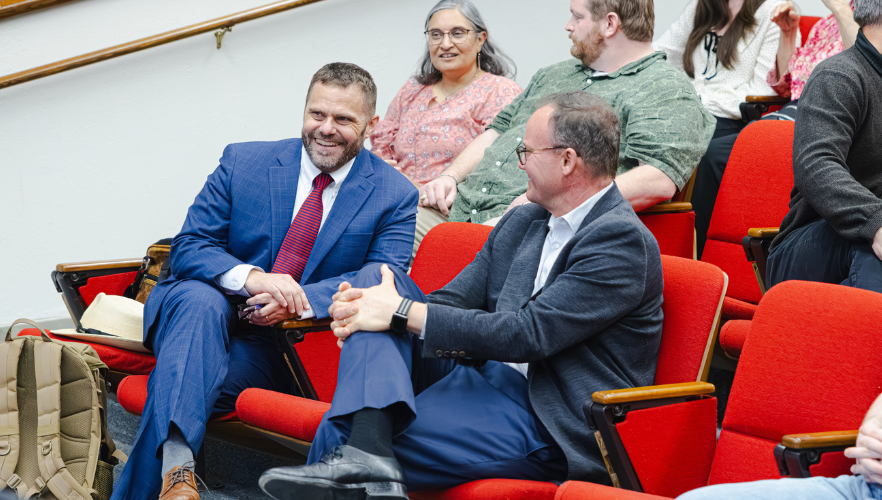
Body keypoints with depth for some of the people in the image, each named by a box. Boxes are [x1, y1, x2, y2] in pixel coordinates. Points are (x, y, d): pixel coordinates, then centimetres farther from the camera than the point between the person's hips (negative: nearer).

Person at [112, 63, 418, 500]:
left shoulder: (395, 196, 3)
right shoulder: (242, 162, 4)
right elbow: (188, 247, -1)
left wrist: (303, 299, -27)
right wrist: (250, 277, -24)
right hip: (210, 318, 1)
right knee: (200, 299, -36)